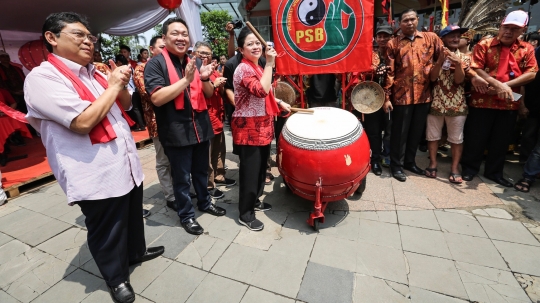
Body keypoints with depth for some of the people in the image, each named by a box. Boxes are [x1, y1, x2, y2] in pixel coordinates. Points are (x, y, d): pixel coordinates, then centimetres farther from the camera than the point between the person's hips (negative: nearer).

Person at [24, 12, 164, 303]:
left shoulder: (94, 73, 12)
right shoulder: (42, 78, -12)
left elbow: (126, 104, 19)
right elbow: (83, 122, -24)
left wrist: (121, 84, -3)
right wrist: (113, 85, -13)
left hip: (126, 163, 8)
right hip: (96, 175, -7)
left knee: (133, 215, 24)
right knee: (106, 231, 12)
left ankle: (136, 251, 49)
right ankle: (116, 277, 36)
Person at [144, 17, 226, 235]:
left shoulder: (194, 63, 13)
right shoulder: (155, 64, -6)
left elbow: (209, 94, 13)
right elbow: (157, 98, -19)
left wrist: (205, 79, -8)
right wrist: (186, 80, -23)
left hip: (200, 127, 6)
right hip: (177, 131, -6)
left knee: (202, 171, 20)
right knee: (182, 177, 7)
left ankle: (204, 202, 40)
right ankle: (186, 215, 25)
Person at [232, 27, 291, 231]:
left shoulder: (257, 68, 15)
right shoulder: (243, 69, -14)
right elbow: (261, 90, -30)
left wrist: (279, 103, 11)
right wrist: (270, 64, -23)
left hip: (262, 125, 9)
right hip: (248, 127, -9)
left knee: (261, 166, 17)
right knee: (250, 169, -2)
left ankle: (255, 200, 36)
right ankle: (245, 214, 13)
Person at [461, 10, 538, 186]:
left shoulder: (527, 49, 9)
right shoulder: (484, 45, -1)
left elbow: (531, 73, 2)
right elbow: (476, 69, -10)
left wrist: (506, 85, -14)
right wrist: (498, 84, -18)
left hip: (509, 104, 4)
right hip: (483, 101, -4)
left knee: (501, 141, 12)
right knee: (476, 138, 3)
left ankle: (494, 172, 27)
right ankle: (469, 168, 19)